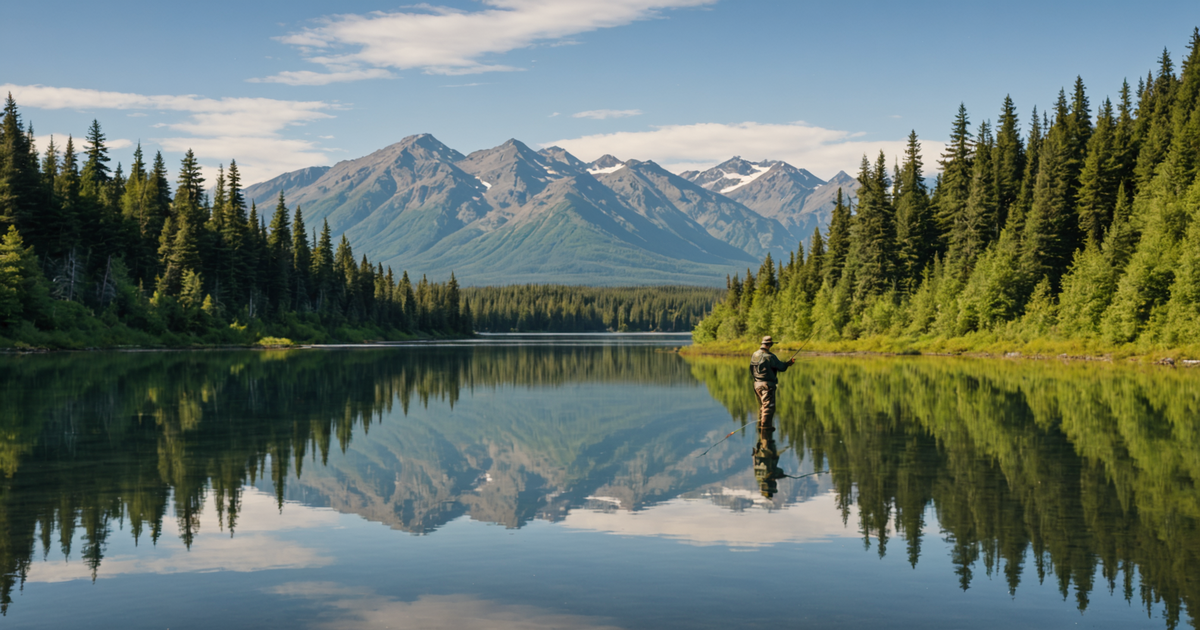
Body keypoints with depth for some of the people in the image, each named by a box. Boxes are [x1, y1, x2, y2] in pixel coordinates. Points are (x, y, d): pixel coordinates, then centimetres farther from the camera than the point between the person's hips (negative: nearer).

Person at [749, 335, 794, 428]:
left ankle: (760, 424, 21)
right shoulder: (769, 357, -16)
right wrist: (789, 363, 11)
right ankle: (765, 426, -6)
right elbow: (781, 368, -9)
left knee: (761, 406, 17)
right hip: (767, 385, -8)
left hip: (757, 384, 8)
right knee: (769, 406, -4)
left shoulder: (754, 355, 8)